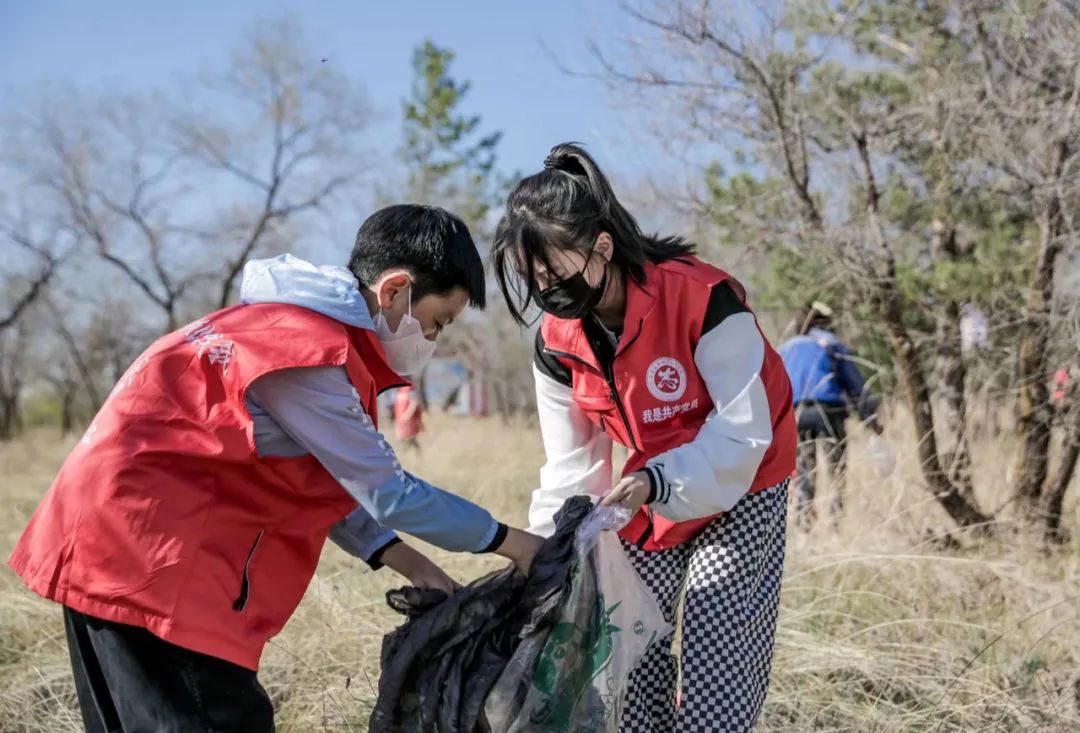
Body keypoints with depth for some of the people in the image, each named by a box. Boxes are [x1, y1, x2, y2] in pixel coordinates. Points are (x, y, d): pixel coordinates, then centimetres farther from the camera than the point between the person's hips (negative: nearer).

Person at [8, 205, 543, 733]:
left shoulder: (302, 325, 12)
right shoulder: (308, 356, -20)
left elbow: (322, 484, 14)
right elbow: (386, 493, -15)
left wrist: (404, 562, 6)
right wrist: (510, 543, -5)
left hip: (128, 531, 11)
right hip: (140, 549, -11)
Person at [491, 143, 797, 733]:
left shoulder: (703, 299, -29)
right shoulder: (557, 343, -12)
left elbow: (744, 435, -26)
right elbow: (571, 468, -5)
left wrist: (656, 482, -38)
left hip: (740, 492, -5)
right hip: (648, 502, 5)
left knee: (714, 677, -9)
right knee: (630, 664, 5)